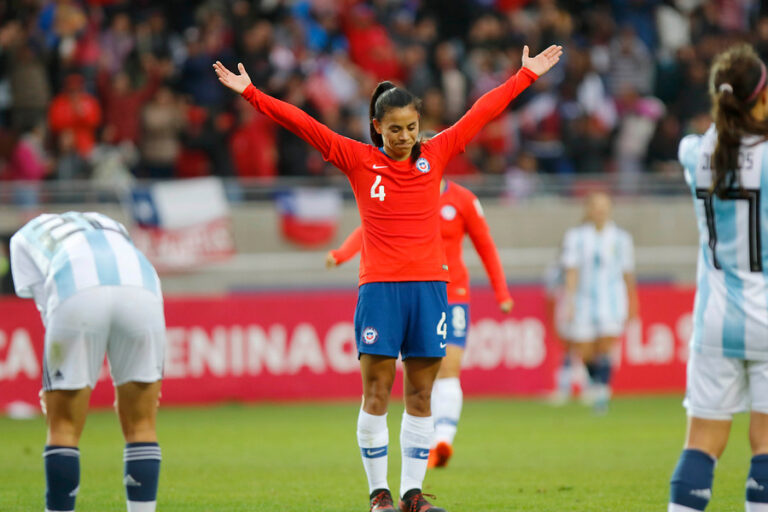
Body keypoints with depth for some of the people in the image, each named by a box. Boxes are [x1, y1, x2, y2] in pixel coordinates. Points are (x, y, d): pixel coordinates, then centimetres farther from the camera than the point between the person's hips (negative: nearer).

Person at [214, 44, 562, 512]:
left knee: (420, 397, 5)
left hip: (429, 285, 2)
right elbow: (302, 123, 1)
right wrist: (250, 93, -2)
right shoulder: (359, 160, 4)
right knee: (376, 395, -3)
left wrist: (527, 75, 19)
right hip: (379, 288, -2)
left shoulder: (435, 156, 9)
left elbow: (483, 112, 15)